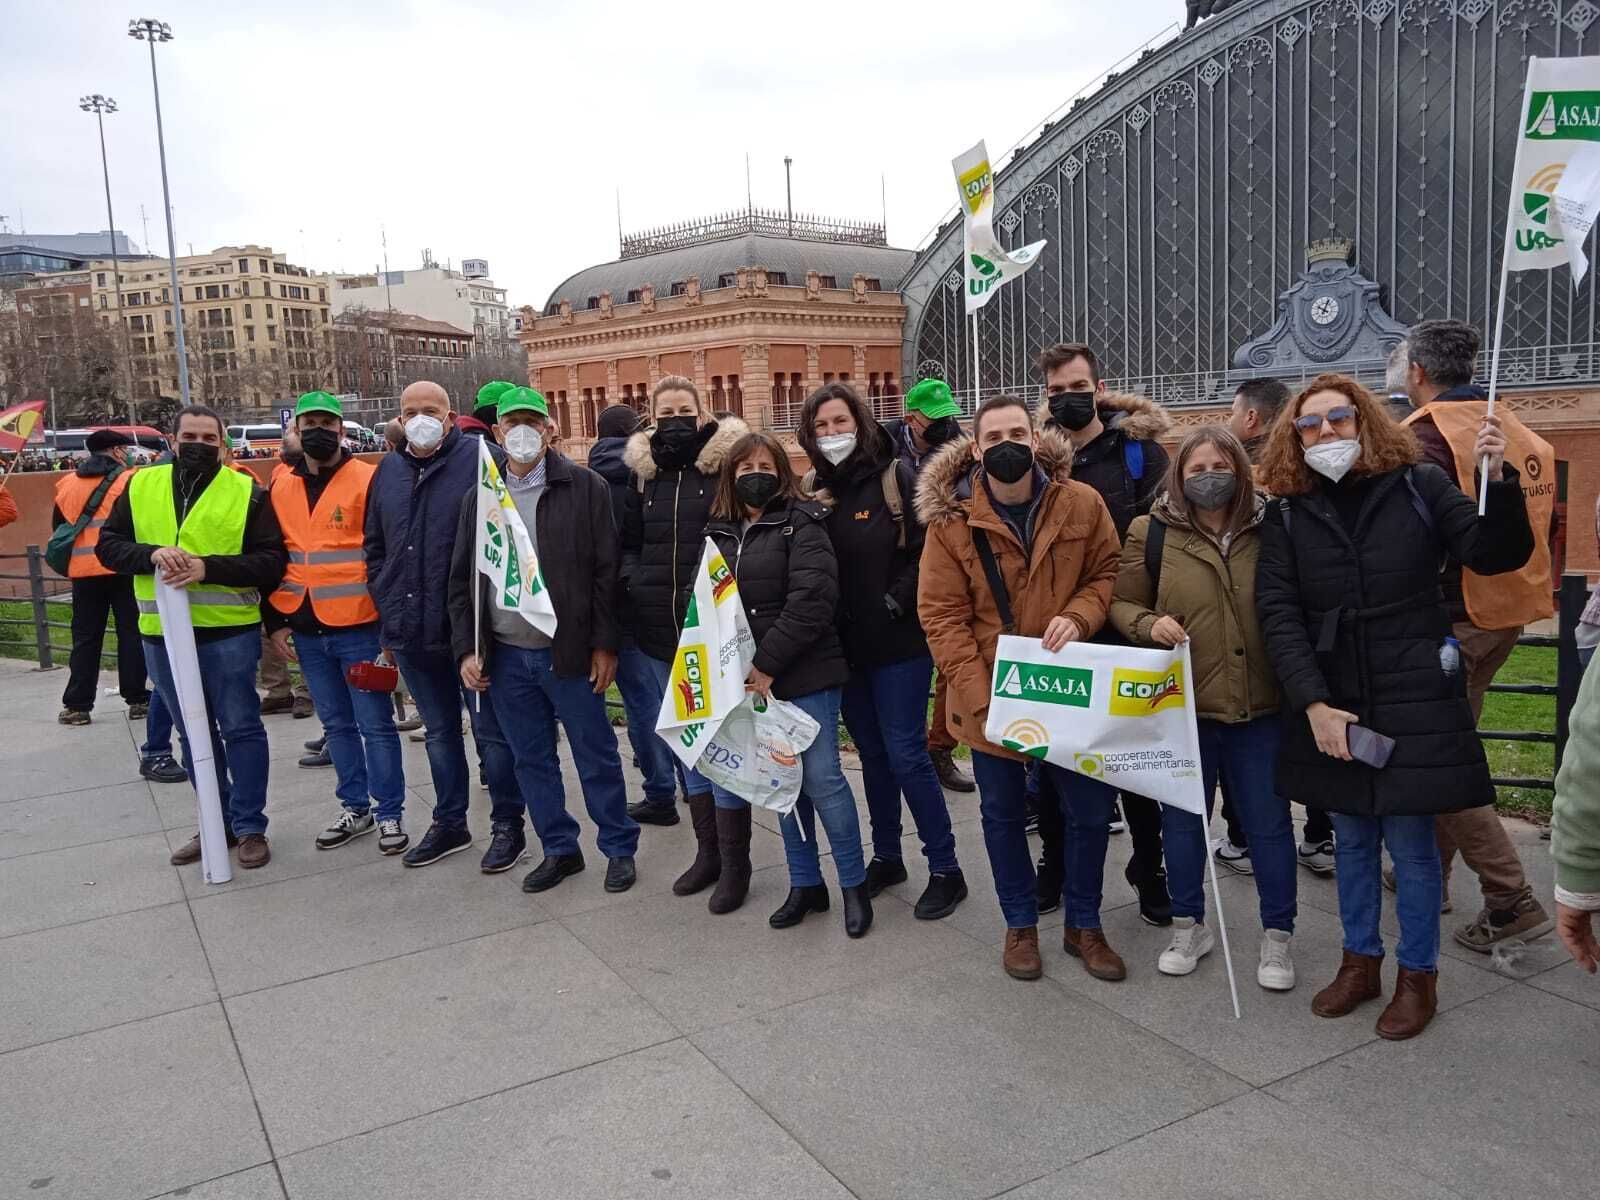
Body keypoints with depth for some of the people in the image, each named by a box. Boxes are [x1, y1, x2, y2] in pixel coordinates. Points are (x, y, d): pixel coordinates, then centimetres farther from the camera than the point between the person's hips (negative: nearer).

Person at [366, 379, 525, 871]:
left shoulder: (480, 461, -9)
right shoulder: (389, 470, 10)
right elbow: (375, 547, 18)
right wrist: (388, 610, 12)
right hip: (410, 632, 6)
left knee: (492, 732, 5)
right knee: (439, 732, 18)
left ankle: (507, 826, 19)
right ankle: (449, 823, 32)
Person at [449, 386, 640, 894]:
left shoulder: (584, 487, -3)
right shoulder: (480, 496, 9)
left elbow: (605, 570, -5)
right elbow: (462, 579, 11)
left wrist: (604, 643, -9)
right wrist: (466, 648, 3)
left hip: (568, 652, -4)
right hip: (506, 656, 4)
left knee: (597, 757, 5)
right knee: (531, 759, 13)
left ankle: (619, 848, 21)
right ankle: (559, 849, 28)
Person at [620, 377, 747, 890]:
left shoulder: (726, 463, -4)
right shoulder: (643, 472, 10)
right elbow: (629, 542, 19)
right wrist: (631, 577, 1)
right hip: (661, 627, 5)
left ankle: (734, 852, 13)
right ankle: (708, 849, 22)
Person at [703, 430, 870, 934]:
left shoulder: (801, 525, -6)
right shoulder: (718, 533, 11)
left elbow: (812, 600, -16)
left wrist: (767, 664, -18)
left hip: (804, 676, -5)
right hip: (748, 680, 5)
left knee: (821, 779, -2)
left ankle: (854, 886, 14)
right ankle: (806, 884, 25)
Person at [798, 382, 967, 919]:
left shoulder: (897, 477, -9)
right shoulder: (813, 489, 6)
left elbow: (928, 551, -12)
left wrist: (896, 602, -16)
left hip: (899, 642, -5)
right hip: (845, 645, 5)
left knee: (905, 753, -3)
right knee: (872, 753, 15)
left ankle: (945, 869, 11)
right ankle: (886, 856, 29)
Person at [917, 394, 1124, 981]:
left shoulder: (1082, 503, -6)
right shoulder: (952, 519, -10)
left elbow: (1107, 572, 5)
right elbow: (942, 616, -11)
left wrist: (1078, 616, -18)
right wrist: (978, 696, -19)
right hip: (990, 697, -1)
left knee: (1091, 811, 11)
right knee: (1003, 814, 14)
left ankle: (1084, 925, 33)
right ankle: (1020, 925, 35)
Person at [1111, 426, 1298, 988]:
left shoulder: (1268, 529, -1)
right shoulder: (1151, 533, -3)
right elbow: (1121, 603, 4)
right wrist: (1149, 624, -17)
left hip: (1260, 706, 0)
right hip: (1182, 704, 0)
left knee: (1268, 822, 9)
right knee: (1182, 819, 13)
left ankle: (1276, 936, 26)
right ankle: (1188, 925, 32)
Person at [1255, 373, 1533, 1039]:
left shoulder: (1419, 486, -4)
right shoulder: (1288, 514, 0)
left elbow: (1495, 555, -9)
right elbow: (1279, 614, -5)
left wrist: (1499, 481, -26)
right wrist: (1313, 703, -13)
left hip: (1414, 702, -2)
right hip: (1329, 706, 2)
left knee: (1410, 840, 4)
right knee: (1351, 838, 14)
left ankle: (1418, 976, 22)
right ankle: (1360, 961, 30)